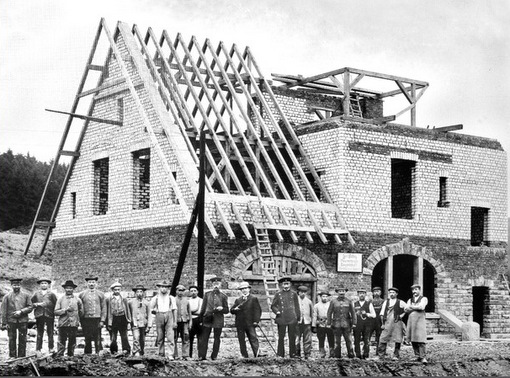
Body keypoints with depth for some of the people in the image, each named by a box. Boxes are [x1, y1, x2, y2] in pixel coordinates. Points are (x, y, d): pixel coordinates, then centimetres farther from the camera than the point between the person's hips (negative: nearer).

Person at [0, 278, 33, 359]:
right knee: (12, 339, 2)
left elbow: (30, 307, 4)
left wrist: (21, 311, -12)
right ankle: (12, 357, 9)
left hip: (23, 321, 1)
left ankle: (22, 357, 10)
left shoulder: (26, 296, 7)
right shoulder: (7, 297, 4)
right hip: (11, 321, -1)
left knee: (22, 340, 3)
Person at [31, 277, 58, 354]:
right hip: (39, 315, 1)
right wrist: (37, 304, -9)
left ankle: (51, 348, 8)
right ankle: (38, 349, 6)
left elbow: (55, 304, 1)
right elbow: (31, 303, 8)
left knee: (50, 333, 2)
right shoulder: (36, 294, 12)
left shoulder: (51, 294, 6)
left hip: (49, 315, -1)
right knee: (39, 334, 3)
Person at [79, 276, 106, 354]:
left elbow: (104, 308, 7)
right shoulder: (82, 294, 8)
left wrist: (102, 320, -2)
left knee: (97, 339, -2)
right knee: (87, 339, 1)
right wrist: (80, 320, 1)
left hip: (97, 319, 0)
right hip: (86, 319, 0)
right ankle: (87, 354, 7)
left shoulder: (100, 294, 8)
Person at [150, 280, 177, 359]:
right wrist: (150, 324, 8)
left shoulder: (171, 298, 9)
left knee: (170, 337, -10)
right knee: (160, 338, 3)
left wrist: (175, 322, 3)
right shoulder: (155, 298, 10)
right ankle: (161, 355, 10)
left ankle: (170, 355, -12)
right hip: (159, 317, 1)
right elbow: (151, 311, 13)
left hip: (169, 317, -1)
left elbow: (175, 310, 9)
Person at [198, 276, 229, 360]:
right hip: (207, 319, 0)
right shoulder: (207, 294, 10)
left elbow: (226, 311, 8)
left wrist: (221, 309, -13)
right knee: (204, 338, -4)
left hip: (218, 320, 0)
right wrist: (201, 318, 6)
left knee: (217, 339, 3)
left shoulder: (223, 296, 7)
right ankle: (202, 356, -4)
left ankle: (214, 356, 9)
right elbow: (203, 307, 12)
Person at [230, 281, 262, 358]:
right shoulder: (237, 300, 16)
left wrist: (256, 320, -10)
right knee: (241, 341, 3)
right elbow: (231, 310, 13)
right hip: (240, 324, 4)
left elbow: (258, 310, 1)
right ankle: (244, 356, 8)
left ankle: (257, 355, -12)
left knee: (253, 339, -9)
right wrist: (234, 310, -10)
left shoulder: (254, 299, 6)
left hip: (250, 324, -3)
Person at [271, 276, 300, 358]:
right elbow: (273, 306, 10)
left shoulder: (293, 294, 8)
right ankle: (280, 355, 7)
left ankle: (292, 354, 9)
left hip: (292, 319, 0)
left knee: (292, 337, 2)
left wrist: (298, 318, 5)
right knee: (281, 337, 1)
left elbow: (297, 307, 10)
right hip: (281, 319, 0)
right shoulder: (278, 294, 7)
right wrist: (277, 311, -9)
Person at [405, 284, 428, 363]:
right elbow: (406, 309, 8)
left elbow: (422, 307, -10)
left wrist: (411, 307, -1)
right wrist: (416, 307, -5)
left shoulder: (424, 299, 9)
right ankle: (417, 356, 6)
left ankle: (422, 357, -13)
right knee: (413, 340, 0)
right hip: (411, 320, 5)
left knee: (420, 339, -13)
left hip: (420, 320, -5)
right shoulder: (410, 300, 22)